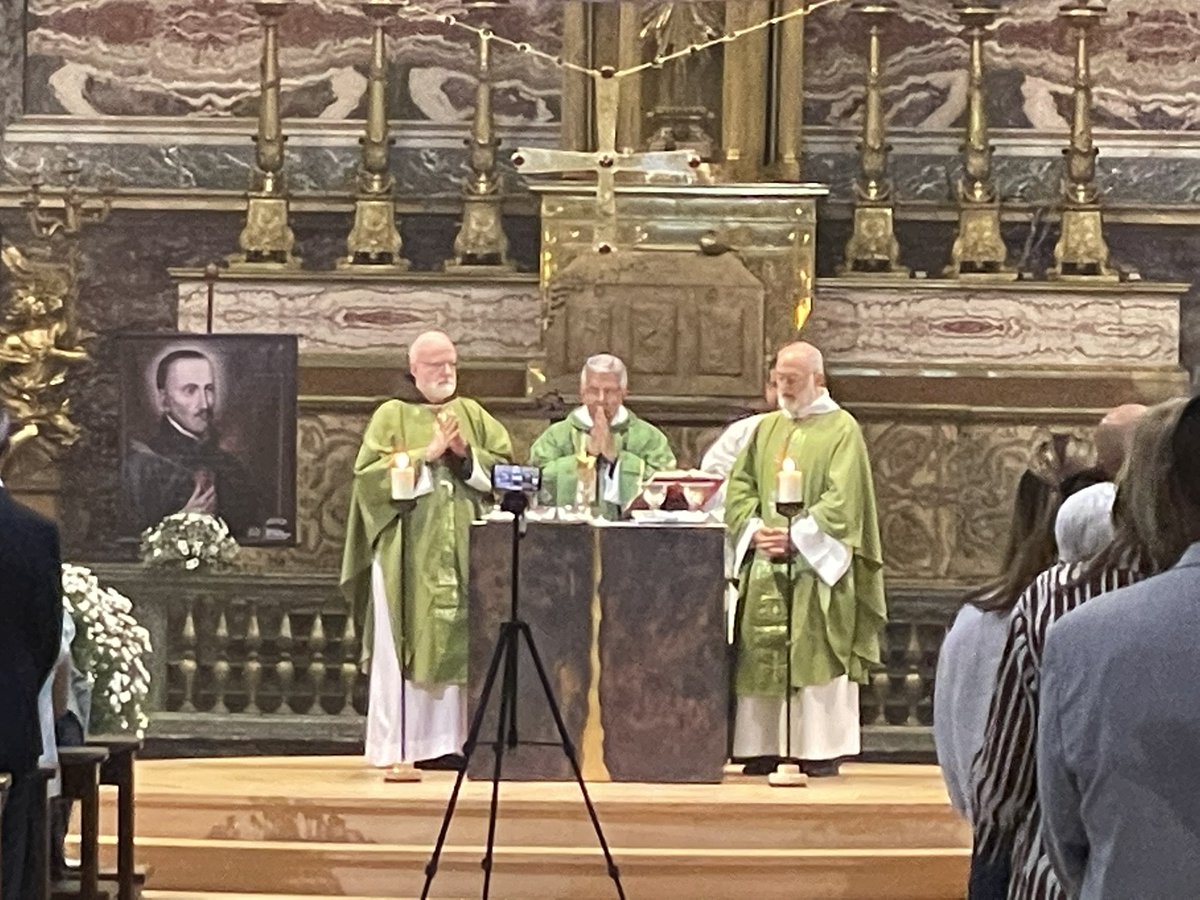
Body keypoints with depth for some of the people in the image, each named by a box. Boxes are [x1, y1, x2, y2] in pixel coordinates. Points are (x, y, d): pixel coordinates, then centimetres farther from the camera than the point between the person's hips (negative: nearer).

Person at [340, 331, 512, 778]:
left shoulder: (473, 415, 15)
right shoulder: (392, 416, 4)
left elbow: (507, 468, 8)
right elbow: (370, 474, -8)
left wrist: (466, 455, -8)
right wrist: (428, 455, -12)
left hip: (462, 551, 4)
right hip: (409, 552, -4)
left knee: (455, 641, 0)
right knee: (404, 645, -5)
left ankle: (446, 739, 3)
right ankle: (399, 742, -3)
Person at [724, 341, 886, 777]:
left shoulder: (842, 429, -3)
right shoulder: (767, 428, 16)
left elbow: (843, 500, -12)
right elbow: (739, 485, 12)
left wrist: (796, 536, -19)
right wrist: (755, 529, -6)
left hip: (817, 563, -5)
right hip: (765, 563, 5)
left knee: (816, 655, -7)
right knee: (762, 654, 3)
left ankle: (822, 749, -4)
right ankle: (763, 747, 8)